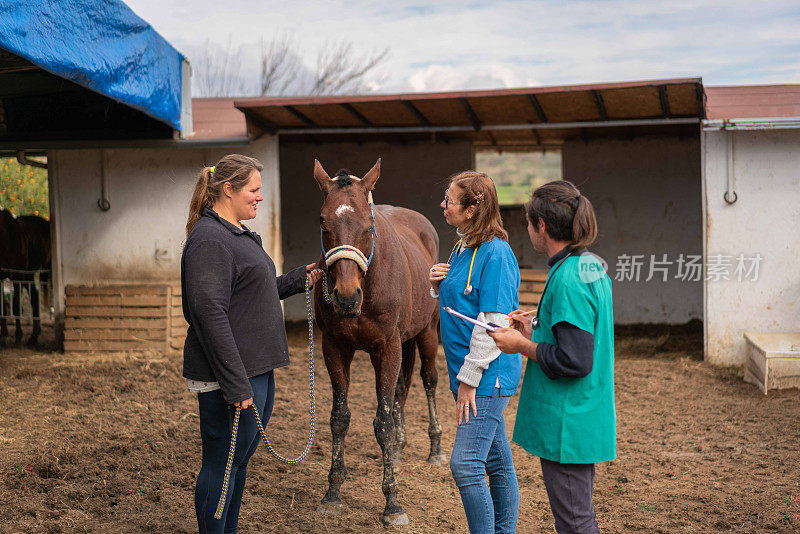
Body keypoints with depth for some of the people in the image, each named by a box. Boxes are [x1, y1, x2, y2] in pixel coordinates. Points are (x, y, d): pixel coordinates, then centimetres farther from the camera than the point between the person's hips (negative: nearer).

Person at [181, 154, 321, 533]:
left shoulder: (239, 234, 16)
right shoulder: (210, 239, -18)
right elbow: (211, 315, -24)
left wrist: (298, 279, 18)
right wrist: (236, 385, -26)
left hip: (257, 370, 10)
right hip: (230, 375, -10)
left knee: (239, 460, 18)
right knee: (221, 464, 0)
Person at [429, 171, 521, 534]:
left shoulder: (495, 253, -17)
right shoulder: (462, 248, 11)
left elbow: (493, 324, -20)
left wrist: (470, 378, -18)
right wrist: (438, 284, 1)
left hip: (489, 375, -9)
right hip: (468, 372, 9)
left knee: (465, 465, -10)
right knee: (497, 462, 16)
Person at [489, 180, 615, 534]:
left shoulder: (567, 280, -21)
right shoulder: (592, 267, 9)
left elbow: (574, 361, -25)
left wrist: (522, 345, -13)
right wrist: (535, 331, 11)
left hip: (566, 423, -10)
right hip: (586, 418, 10)